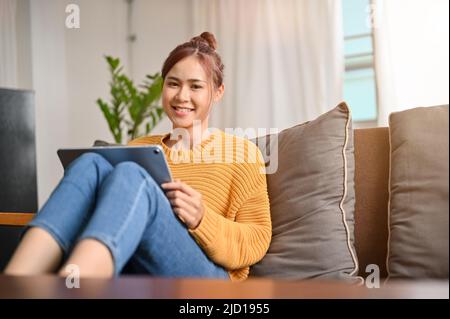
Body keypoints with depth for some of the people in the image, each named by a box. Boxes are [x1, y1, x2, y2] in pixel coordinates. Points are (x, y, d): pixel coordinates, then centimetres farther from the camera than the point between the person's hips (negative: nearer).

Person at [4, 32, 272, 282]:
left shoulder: (241, 152, 12)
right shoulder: (138, 148, 25)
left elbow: (257, 241, 5)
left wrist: (202, 219, -14)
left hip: (203, 273, -3)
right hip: (127, 270, 4)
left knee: (130, 175, -29)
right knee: (92, 164, -21)